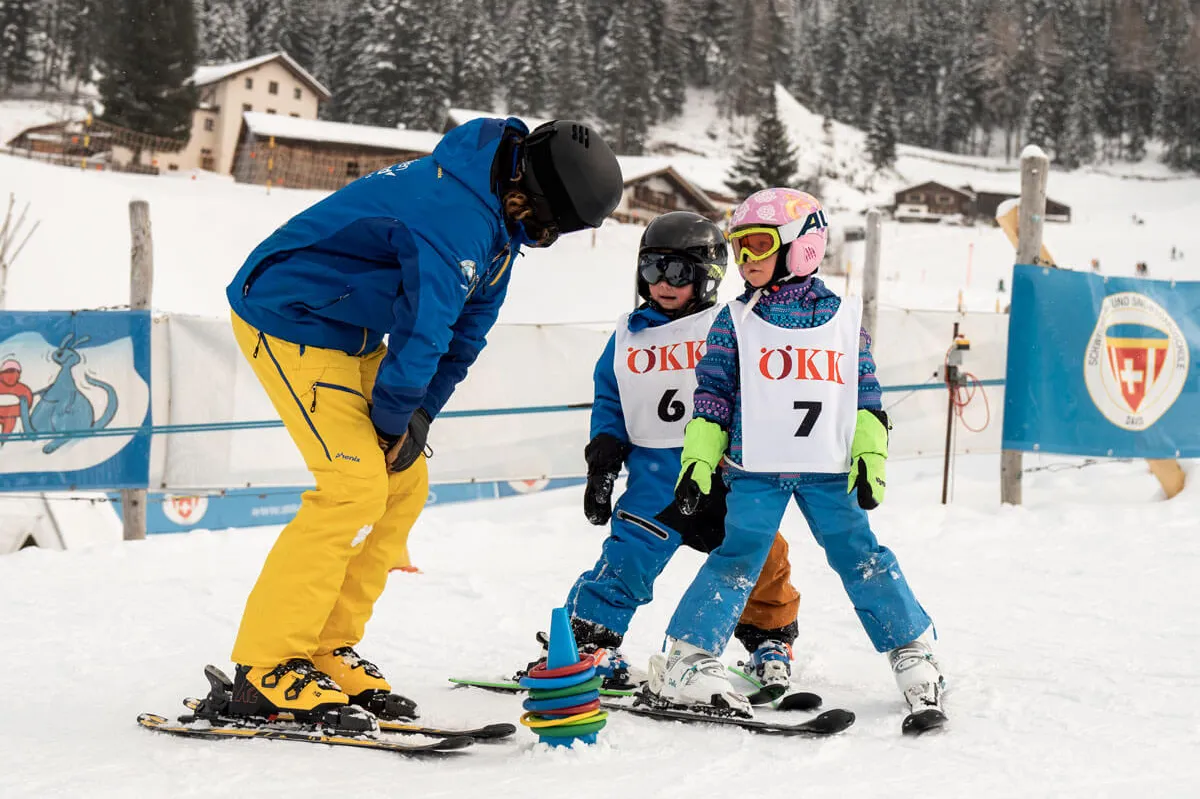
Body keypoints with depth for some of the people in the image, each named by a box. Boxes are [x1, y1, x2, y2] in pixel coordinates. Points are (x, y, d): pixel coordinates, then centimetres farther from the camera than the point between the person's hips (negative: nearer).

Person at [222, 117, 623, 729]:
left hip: (348, 333, 10)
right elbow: (424, 321, -26)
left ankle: (323, 652, 11)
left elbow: (468, 323, 11)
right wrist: (393, 417, -14)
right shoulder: (459, 210, -27)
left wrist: (420, 413, 3)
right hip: (287, 319, -10)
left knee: (404, 485, 6)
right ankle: (266, 670, -13)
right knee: (356, 485, -18)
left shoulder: (499, 211, 5)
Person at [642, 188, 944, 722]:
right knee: (738, 559, -9)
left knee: (860, 556, 0)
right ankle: (685, 664, -8)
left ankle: (913, 654, 10)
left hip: (828, 469, 1)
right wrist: (697, 462, -3)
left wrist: (870, 456, 2)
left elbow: (866, 395, 12)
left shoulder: (844, 318, 8)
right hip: (755, 467, -1)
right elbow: (711, 395, 5)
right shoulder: (736, 320, 5)